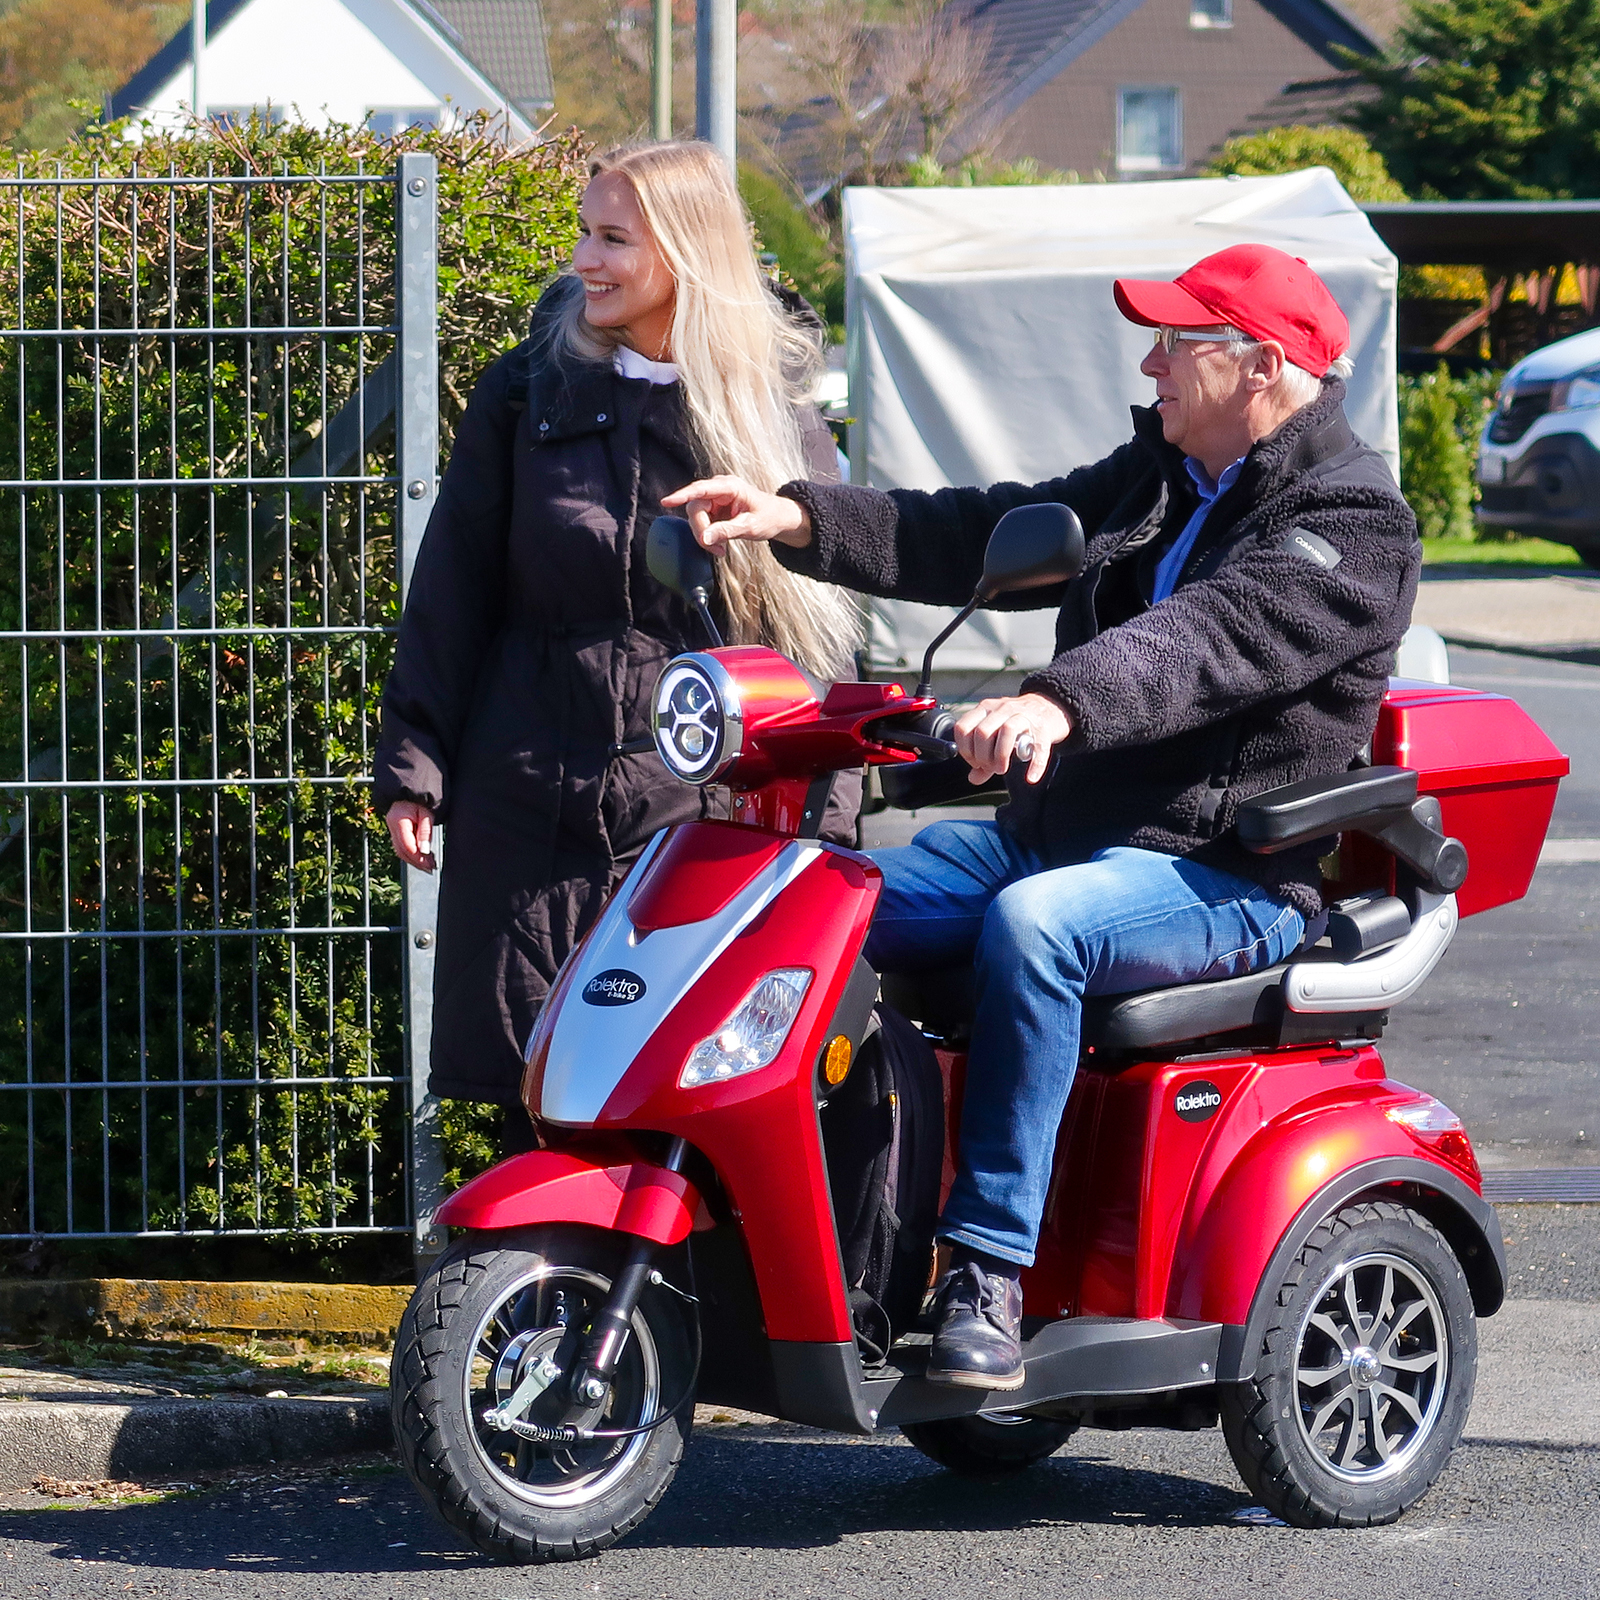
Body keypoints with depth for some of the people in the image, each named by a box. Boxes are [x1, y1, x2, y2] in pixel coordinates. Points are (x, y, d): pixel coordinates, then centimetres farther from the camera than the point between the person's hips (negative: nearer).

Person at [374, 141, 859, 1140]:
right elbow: (452, 590, 8)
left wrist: (825, 825, 2)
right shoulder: (528, 395, 8)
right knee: (539, 1106, 1)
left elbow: (820, 632, 7)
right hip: (532, 815, 2)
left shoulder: (780, 428, 5)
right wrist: (412, 767, 2)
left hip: (707, 822, -2)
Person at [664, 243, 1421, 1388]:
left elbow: (1216, 636, -30)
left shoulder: (1353, 526, -12)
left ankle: (990, 1270, -34)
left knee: (1030, 928, -37)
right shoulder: (1158, 476, 18)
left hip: (1227, 877, -9)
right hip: (1056, 826, 9)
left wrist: (1058, 704, -47)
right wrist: (800, 522, 4)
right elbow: (988, 537, 17)